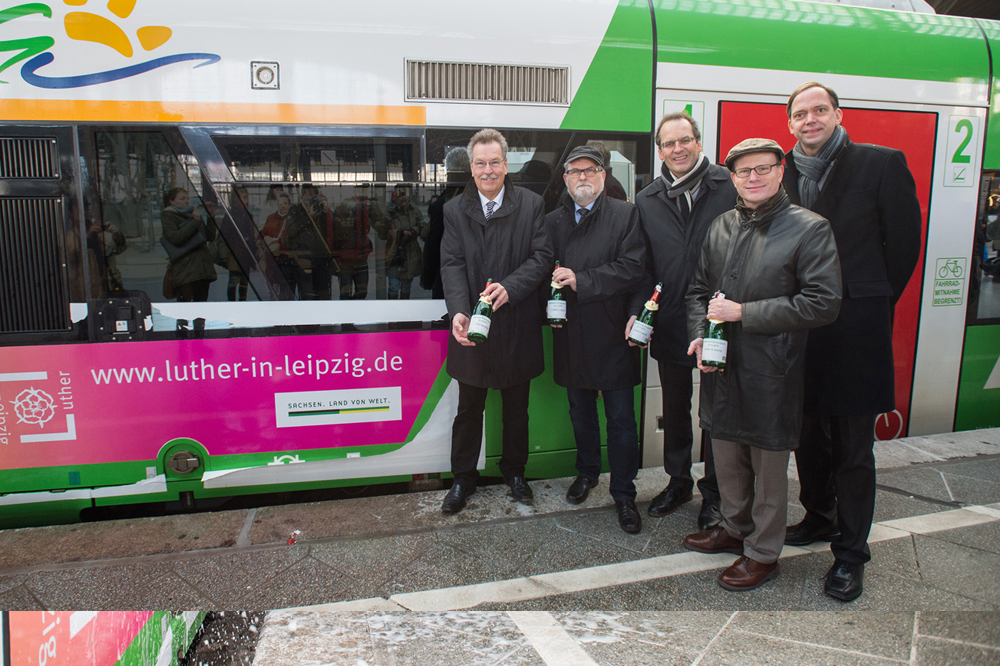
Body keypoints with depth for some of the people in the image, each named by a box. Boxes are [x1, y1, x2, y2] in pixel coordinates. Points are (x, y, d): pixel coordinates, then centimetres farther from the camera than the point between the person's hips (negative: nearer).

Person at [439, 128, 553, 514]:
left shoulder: (531, 204, 0)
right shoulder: (454, 210, 2)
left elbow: (542, 256, -7)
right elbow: (452, 265, -7)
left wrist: (509, 287, -24)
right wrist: (458, 312, -24)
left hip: (518, 326, 0)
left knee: (516, 406, 16)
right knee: (469, 408, 11)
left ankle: (514, 470, 36)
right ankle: (463, 477, 28)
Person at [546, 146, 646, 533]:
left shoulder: (625, 215, -2)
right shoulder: (553, 221, 11)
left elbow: (632, 268, -13)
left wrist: (581, 280, -19)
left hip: (612, 332, -3)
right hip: (571, 333, 4)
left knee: (621, 418, 2)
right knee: (580, 411, 17)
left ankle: (623, 494, 16)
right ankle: (587, 472, 38)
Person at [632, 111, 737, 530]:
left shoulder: (730, 187, -6)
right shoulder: (647, 200, 6)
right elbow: (644, 265, 9)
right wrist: (639, 310, -3)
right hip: (669, 323, 4)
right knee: (674, 409, 17)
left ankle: (713, 492, 26)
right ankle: (678, 482, 35)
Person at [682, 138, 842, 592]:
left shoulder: (810, 229, -9)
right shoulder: (720, 227, 9)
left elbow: (823, 303, -16)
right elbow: (698, 289, 16)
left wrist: (743, 313, -17)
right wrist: (699, 335, -2)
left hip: (771, 371, -5)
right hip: (720, 366, 6)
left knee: (768, 466, 8)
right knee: (726, 455, 19)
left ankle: (762, 553, 26)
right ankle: (734, 527, 41)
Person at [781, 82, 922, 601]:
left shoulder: (882, 164, -3)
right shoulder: (782, 174, 8)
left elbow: (904, 242, -1)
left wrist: (870, 303, 1)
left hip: (855, 328, -4)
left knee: (853, 449, 4)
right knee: (808, 435, 17)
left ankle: (850, 553, 17)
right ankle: (819, 518, 37)